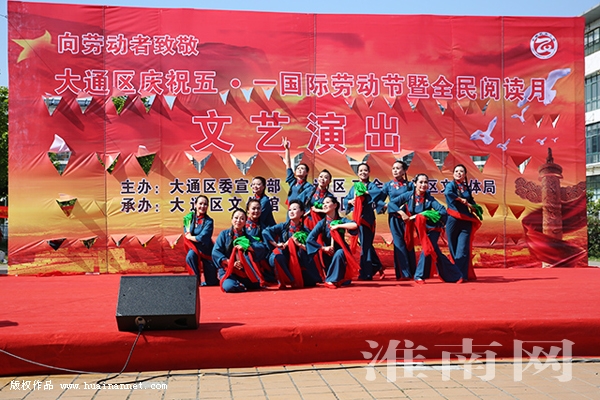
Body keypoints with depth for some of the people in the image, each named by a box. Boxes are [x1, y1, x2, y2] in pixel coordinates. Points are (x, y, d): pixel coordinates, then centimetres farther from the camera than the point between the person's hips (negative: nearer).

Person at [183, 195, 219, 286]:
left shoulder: (209, 221, -11)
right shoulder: (188, 218, -1)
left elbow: (202, 238, -20)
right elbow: (186, 234, 1)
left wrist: (190, 237, -10)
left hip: (206, 250, -2)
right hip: (193, 248, 2)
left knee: (212, 282, 0)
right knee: (190, 256, -36)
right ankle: (197, 280, -17)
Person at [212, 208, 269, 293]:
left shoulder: (247, 237, 12)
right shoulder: (224, 234, 6)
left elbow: (262, 248, -4)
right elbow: (215, 252, -6)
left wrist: (245, 246, -15)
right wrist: (230, 262, -16)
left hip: (245, 271, 3)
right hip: (227, 270, -3)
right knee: (229, 286, -32)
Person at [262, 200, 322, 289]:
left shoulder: (305, 231, -1)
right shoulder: (283, 226, -3)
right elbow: (265, 232, -12)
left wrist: (299, 244, -21)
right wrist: (276, 244, -17)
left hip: (299, 263, 2)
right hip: (283, 260, -2)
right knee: (276, 255, -34)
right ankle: (283, 281, -16)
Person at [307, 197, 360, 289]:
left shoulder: (341, 220, -7)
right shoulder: (322, 223, -7)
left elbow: (355, 225, -29)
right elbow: (309, 240, -15)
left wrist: (338, 226, -22)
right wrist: (323, 248, -19)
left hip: (341, 252, 0)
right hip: (327, 255, 0)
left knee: (339, 253, -35)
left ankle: (331, 280, -20)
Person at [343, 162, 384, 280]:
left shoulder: (371, 185, 0)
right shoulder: (354, 187, 16)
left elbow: (379, 192, -21)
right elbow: (346, 199, 16)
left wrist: (365, 192, -23)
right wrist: (350, 201, -5)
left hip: (367, 217, -6)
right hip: (356, 217, 6)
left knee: (365, 245, -6)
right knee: (366, 244, 11)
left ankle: (366, 274, -2)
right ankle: (377, 266, 26)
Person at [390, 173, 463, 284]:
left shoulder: (430, 199, -11)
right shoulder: (408, 195, -6)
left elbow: (443, 212, -22)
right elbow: (391, 203, -5)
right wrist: (401, 212, -22)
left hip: (432, 228, -2)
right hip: (420, 229, 2)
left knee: (427, 250, -18)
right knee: (435, 252, 0)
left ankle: (419, 275, 0)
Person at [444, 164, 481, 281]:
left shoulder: (467, 188, 14)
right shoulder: (451, 185, -1)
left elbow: (473, 203, 23)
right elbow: (448, 193, -25)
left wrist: (471, 205, 0)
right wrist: (462, 200, -15)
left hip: (466, 221, 3)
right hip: (453, 220, -3)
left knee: (463, 249, -5)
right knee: (454, 248, 1)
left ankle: (461, 275, -4)